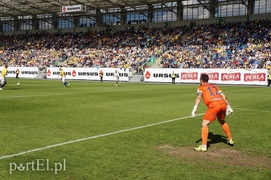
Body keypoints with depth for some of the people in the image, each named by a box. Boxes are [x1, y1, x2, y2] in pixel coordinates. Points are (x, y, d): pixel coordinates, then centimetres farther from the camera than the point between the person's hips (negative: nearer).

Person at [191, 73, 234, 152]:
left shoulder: (201, 88, 15)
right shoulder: (215, 86, 30)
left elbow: (199, 97, -5)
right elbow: (224, 96, 22)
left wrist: (195, 108, -15)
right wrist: (228, 106, 25)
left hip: (214, 105, -6)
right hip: (223, 104, 6)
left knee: (204, 124, 1)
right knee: (222, 121, 32)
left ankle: (204, 146, -7)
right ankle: (230, 140, 42)